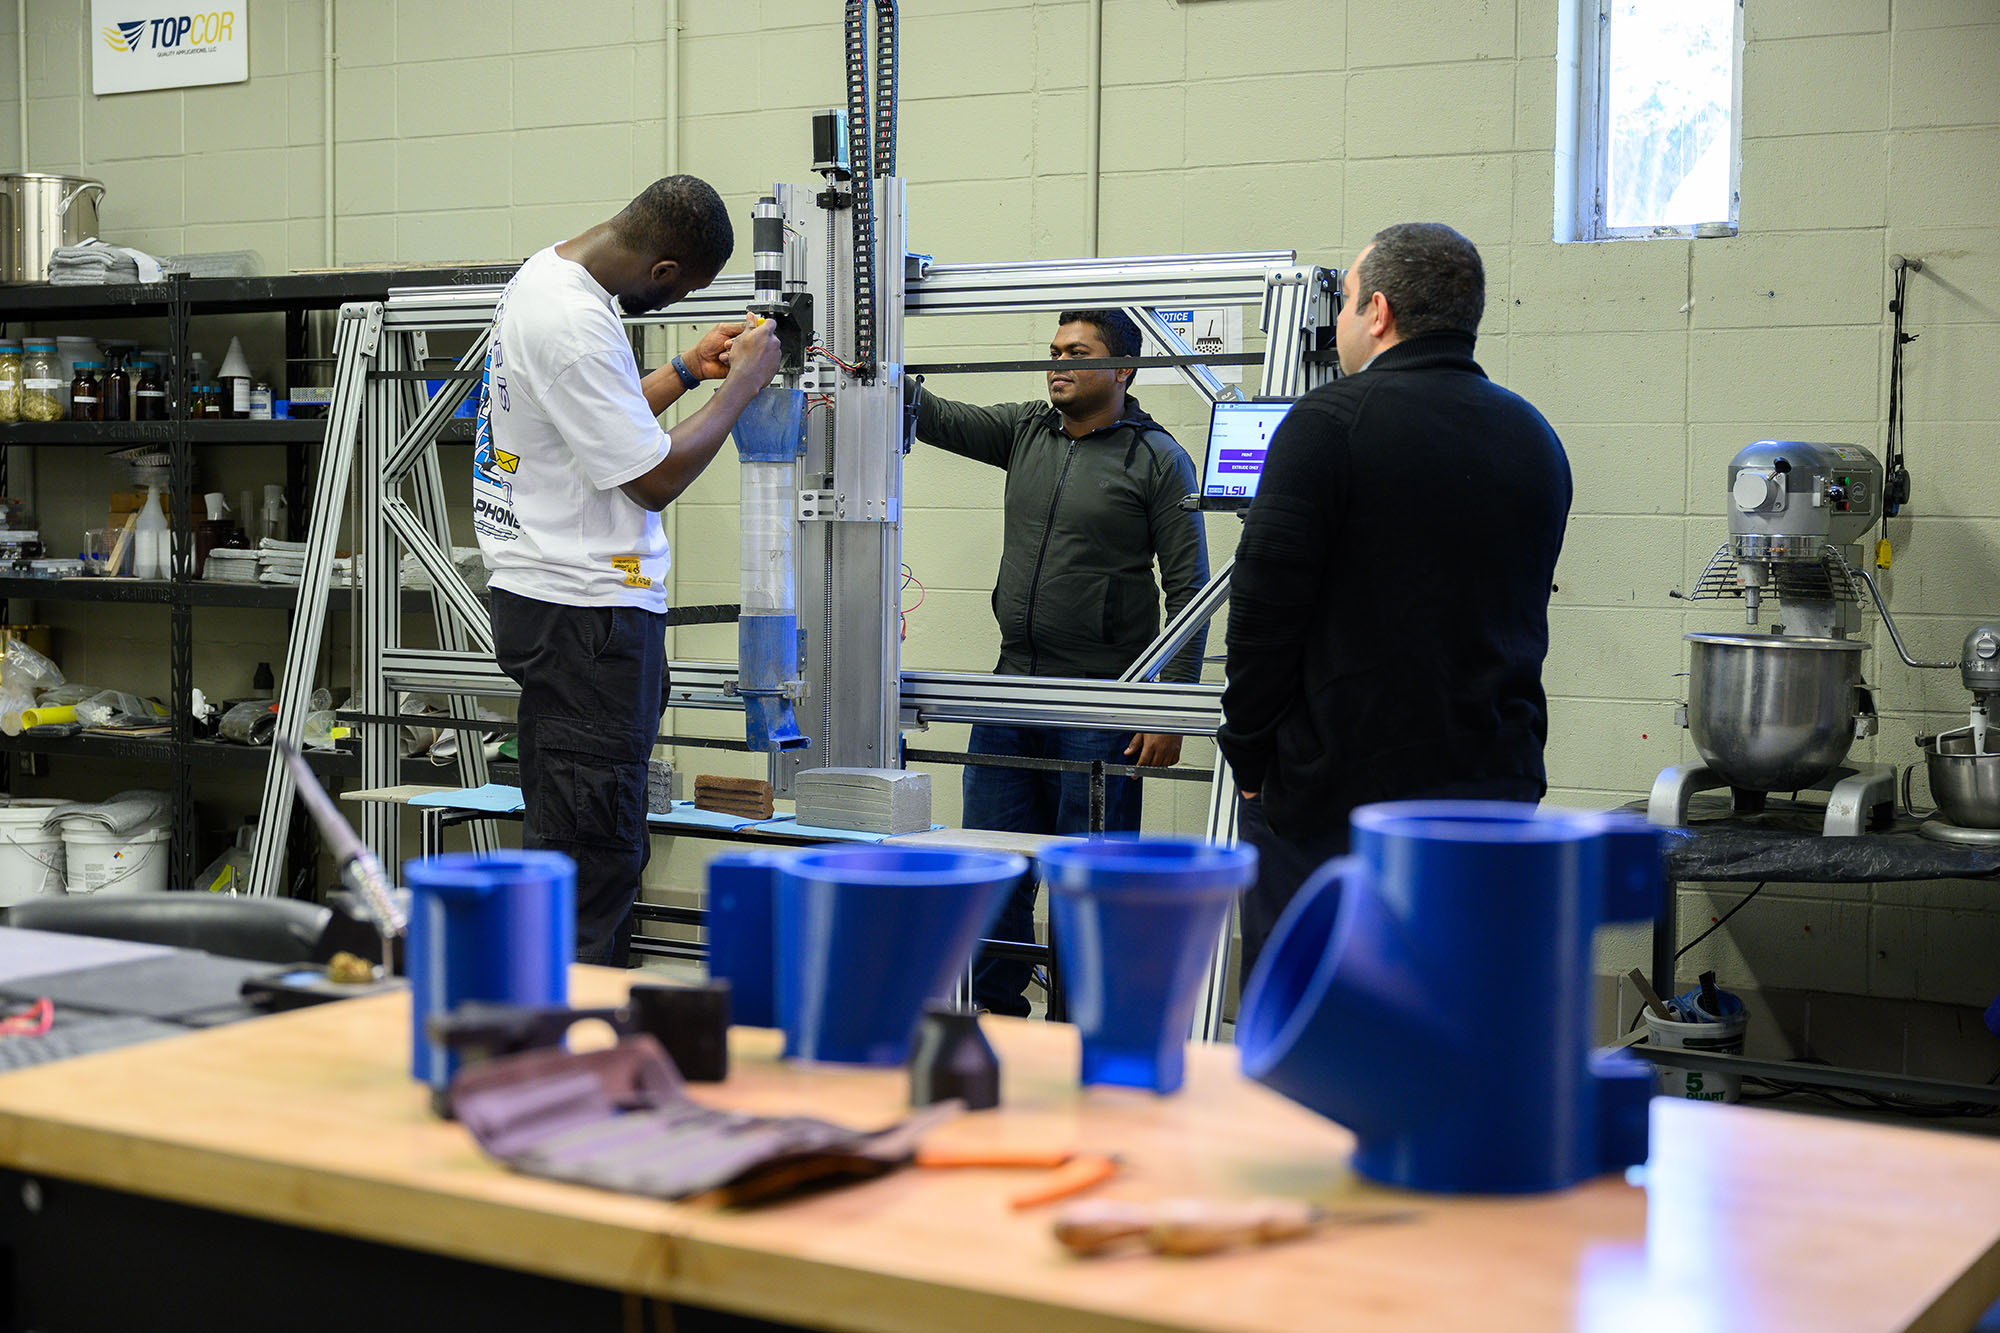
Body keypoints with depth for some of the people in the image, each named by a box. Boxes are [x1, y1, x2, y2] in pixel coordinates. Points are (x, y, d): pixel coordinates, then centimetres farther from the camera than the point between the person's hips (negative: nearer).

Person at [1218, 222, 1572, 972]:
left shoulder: (1330, 423, -10)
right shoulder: (1537, 439, 12)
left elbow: (1264, 604, -11)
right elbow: (1520, 615, 16)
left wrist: (1250, 757, -2)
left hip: (1336, 797, -6)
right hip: (1499, 786, 6)